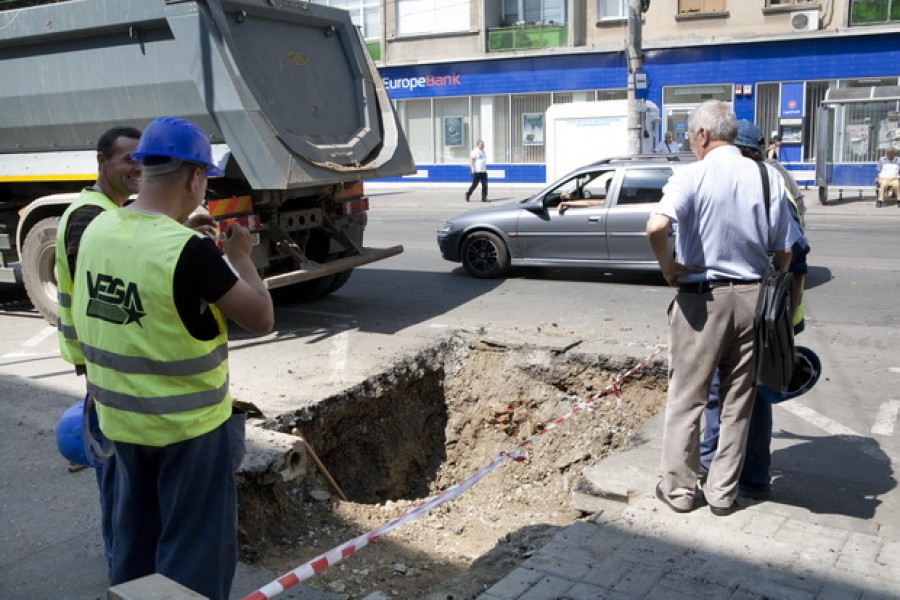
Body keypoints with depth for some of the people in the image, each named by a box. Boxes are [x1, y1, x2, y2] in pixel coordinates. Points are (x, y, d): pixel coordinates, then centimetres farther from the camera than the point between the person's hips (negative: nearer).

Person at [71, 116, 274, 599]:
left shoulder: (97, 231, -3)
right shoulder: (190, 250, -24)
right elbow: (261, 319, -16)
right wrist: (239, 257, -2)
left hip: (121, 419, 7)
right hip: (189, 426, -7)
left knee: (134, 538, 24)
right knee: (194, 550, 10)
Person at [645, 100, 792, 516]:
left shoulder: (692, 175, -11)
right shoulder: (768, 178, 3)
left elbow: (656, 226, -30)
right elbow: (784, 252, 4)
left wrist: (668, 267, -14)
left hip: (702, 299, -4)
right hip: (751, 298, 4)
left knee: (686, 399, 9)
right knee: (738, 402, 13)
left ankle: (679, 487, 19)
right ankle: (723, 492, 23)